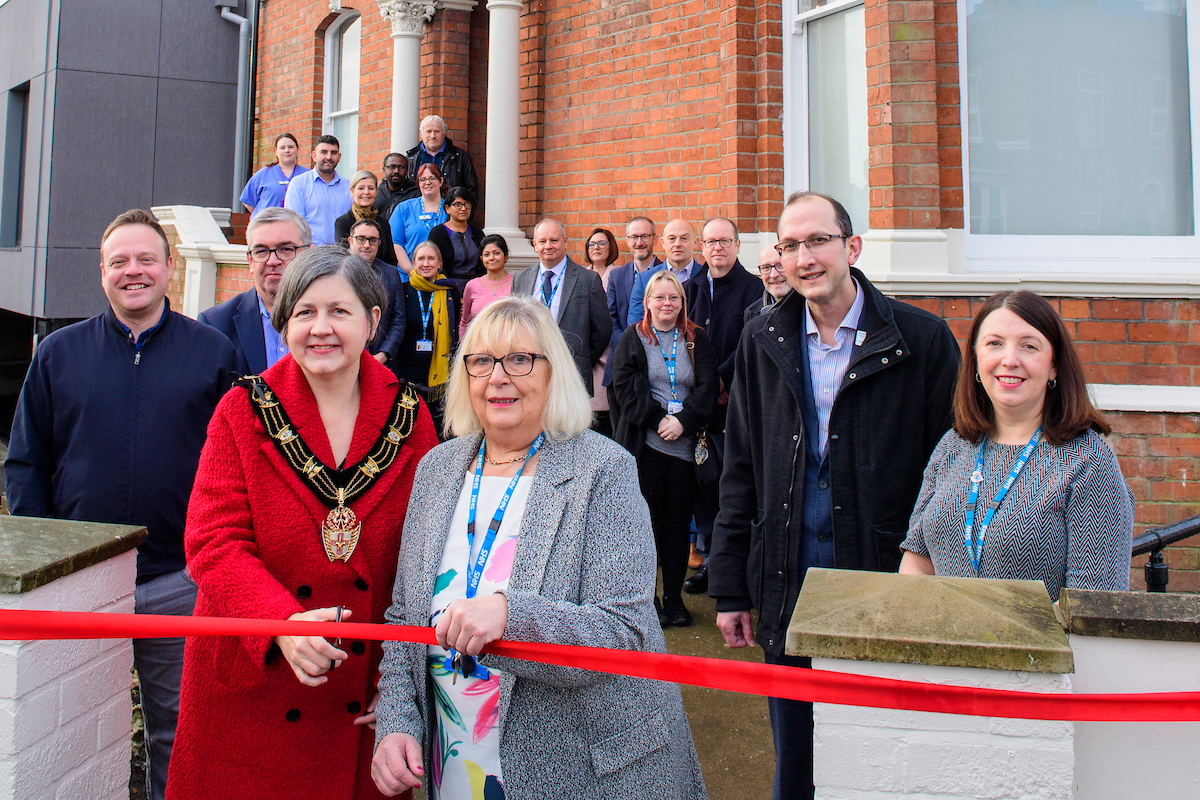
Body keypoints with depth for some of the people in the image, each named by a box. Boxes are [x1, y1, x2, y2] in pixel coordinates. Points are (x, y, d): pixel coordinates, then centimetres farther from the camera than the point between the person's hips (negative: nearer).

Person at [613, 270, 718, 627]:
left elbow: (708, 386, 2)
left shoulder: (697, 339, 11)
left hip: (686, 444, 1)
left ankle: (674, 597, 17)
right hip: (644, 443, -1)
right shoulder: (633, 338, 8)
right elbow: (625, 386, -2)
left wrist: (683, 420, -13)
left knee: (678, 521, 6)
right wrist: (658, 420, -13)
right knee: (647, 518, 2)